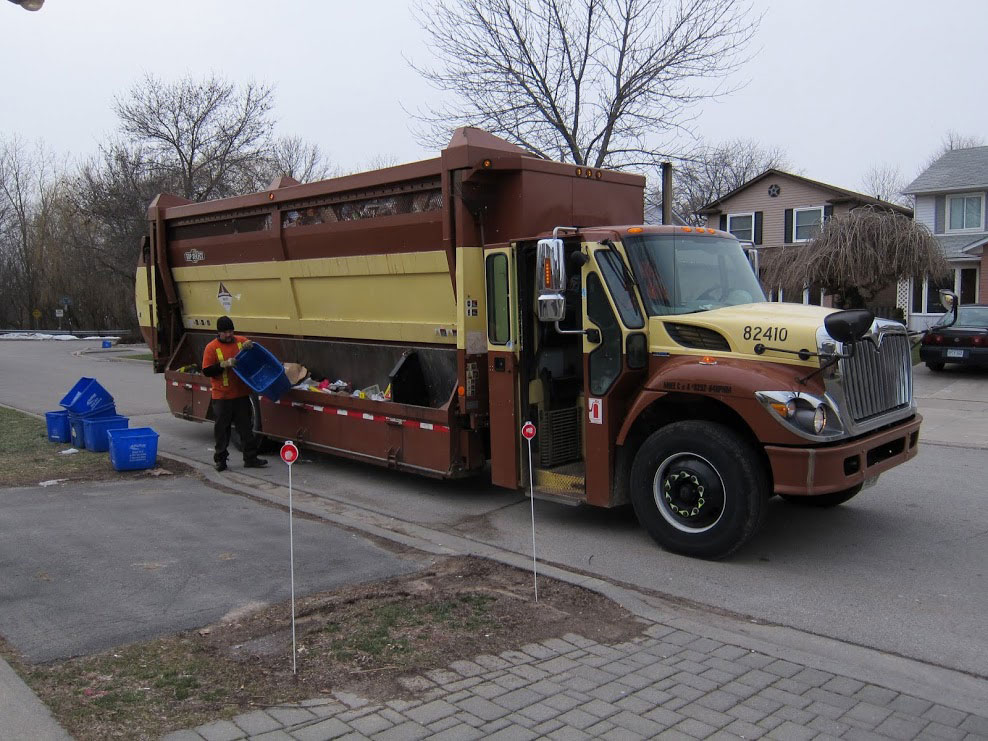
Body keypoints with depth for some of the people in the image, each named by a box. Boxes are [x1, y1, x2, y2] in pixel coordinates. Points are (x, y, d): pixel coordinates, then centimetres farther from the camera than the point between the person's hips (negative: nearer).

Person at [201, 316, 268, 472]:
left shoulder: (241, 341, 5)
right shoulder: (212, 347, -5)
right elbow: (207, 371, -9)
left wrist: (250, 346, -5)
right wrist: (224, 364, -22)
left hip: (241, 394, 3)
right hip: (222, 396, -3)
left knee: (245, 427, 8)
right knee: (221, 428, 5)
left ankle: (250, 458, 15)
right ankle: (220, 460, 16)